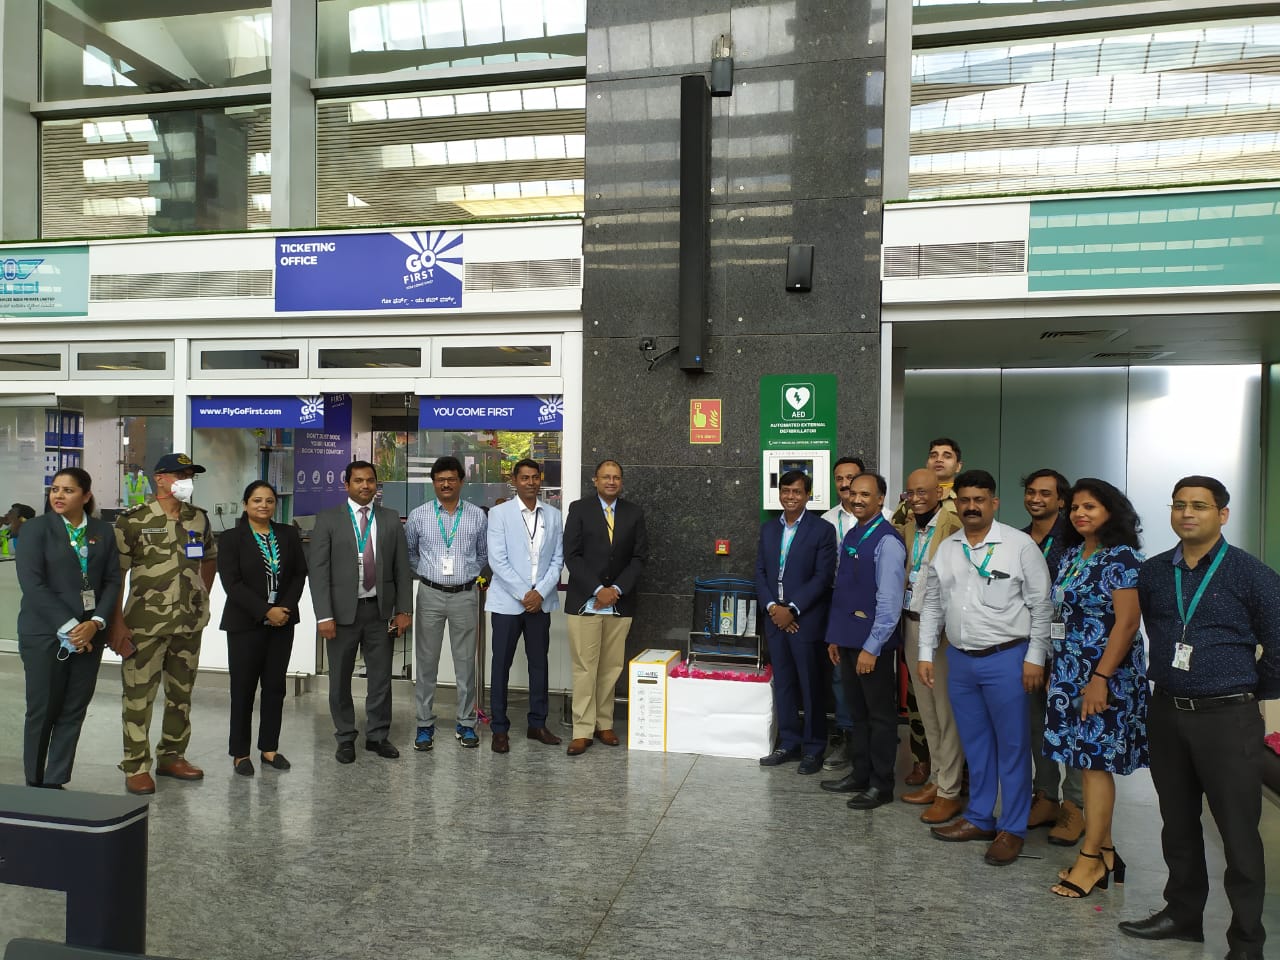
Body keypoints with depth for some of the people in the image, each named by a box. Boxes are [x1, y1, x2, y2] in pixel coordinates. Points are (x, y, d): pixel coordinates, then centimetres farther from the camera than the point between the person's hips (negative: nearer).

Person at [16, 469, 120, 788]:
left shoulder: (103, 531, 8)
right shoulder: (37, 528, -2)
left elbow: (112, 580, 6)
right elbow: (31, 582, -10)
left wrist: (96, 623, -9)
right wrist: (68, 626, -15)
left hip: (89, 633, 3)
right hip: (45, 633, -3)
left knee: (74, 711, 5)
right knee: (43, 710, 3)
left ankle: (56, 782, 14)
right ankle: (34, 784, 18)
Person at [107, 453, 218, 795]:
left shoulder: (199, 518, 7)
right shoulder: (133, 520, -8)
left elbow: (210, 558, 22)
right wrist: (116, 622, -13)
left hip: (189, 625, 5)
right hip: (145, 624, -5)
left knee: (181, 694, 14)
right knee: (138, 696, 1)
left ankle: (172, 756, 28)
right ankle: (136, 766, 14)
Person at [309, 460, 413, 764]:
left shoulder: (391, 519, 5)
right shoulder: (328, 519, -2)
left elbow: (402, 568, 6)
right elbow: (319, 570, -6)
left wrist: (403, 610, 0)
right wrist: (324, 615, -13)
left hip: (380, 610, 2)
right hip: (343, 611, -2)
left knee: (381, 676, 8)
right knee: (340, 679, 9)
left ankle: (378, 736, 23)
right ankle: (345, 738, 24)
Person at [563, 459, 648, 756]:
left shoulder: (634, 513, 8)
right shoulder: (579, 509, 1)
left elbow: (639, 556, 5)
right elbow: (571, 555, -4)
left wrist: (617, 589, -7)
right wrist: (597, 589, -12)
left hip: (620, 603, 3)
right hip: (584, 602, -2)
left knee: (612, 667, 8)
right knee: (584, 668, -1)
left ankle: (604, 724, 20)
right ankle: (582, 731, 6)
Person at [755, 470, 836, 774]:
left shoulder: (821, 529, -6)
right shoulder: (768, 528, 10)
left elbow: (822, 577, -12)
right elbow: (760, 571, 9)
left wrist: (792, 609, -15)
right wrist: (771, 606, -6)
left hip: (806, 620, -5)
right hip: (775, 619, 5)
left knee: (810, 686, 3)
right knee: (782, 683, 12)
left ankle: (813, 748, 15)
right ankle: (789, 743, 24)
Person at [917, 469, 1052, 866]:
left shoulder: (1020, 545, -8)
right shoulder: (946, 549, 7)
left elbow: (1041, 606, -7)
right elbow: (932, 605, 12)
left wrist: (1035, 658, -10)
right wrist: (926, 654, 8)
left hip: (1006, 659, -5)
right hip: (960, 658, 5)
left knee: (1012, 745, 5)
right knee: (974, 743, 15)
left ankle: (1012, 829, 17)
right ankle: (979, 818, 29)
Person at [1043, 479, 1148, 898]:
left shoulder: (1121, 558, -11)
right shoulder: (1071, 555, 13)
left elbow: (1126, 621, -17)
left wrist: (1101, 678, -21)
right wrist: (1056, 670, 16)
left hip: (1104, 675, -8)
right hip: (1070, 673, 8)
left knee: (1096, 762, -2)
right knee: (1086, 760, 10)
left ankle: (1091, 859, 7)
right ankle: (1104, 851, 22)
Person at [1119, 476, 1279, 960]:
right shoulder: (1153, 572, 4)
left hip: (1227, 718, -4)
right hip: (1166, 714, 5)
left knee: (1238, 833, 4)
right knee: (1178, 823, 16)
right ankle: (1183, 913, 32)